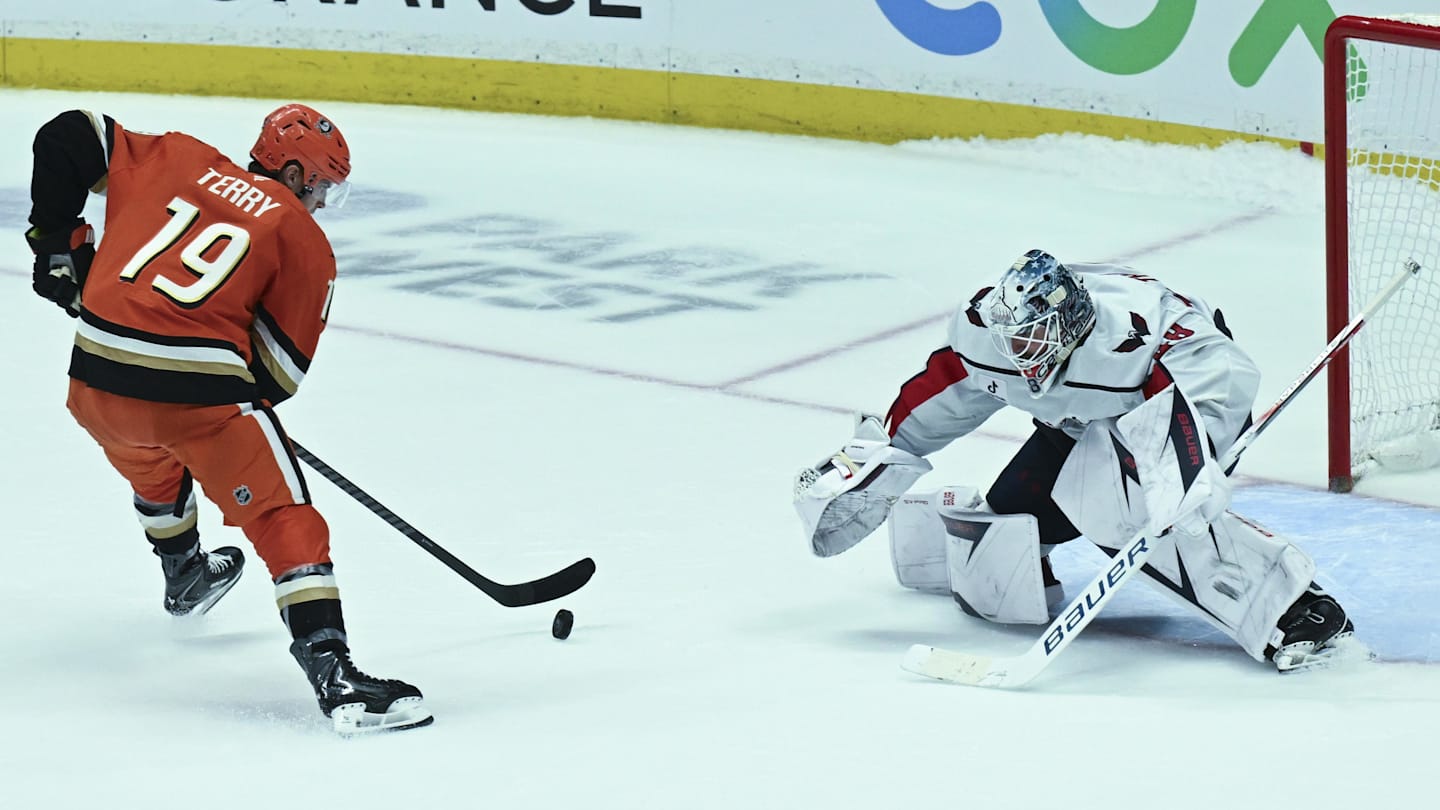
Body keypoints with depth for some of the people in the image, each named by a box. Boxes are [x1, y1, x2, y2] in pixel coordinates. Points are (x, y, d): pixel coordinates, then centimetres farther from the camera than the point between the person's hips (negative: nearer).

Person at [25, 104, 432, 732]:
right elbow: (280, 371, 3)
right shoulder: (304, 240, 6)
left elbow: (68, 139, 15)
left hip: (95, 380, 6)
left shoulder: (174, 160, 16)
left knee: (149, 463, 37)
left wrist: (58, 236, 22)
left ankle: (185, 578, 61)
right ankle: (333, 675, -17)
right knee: (285, 519, -3)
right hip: (198, 393, -6)